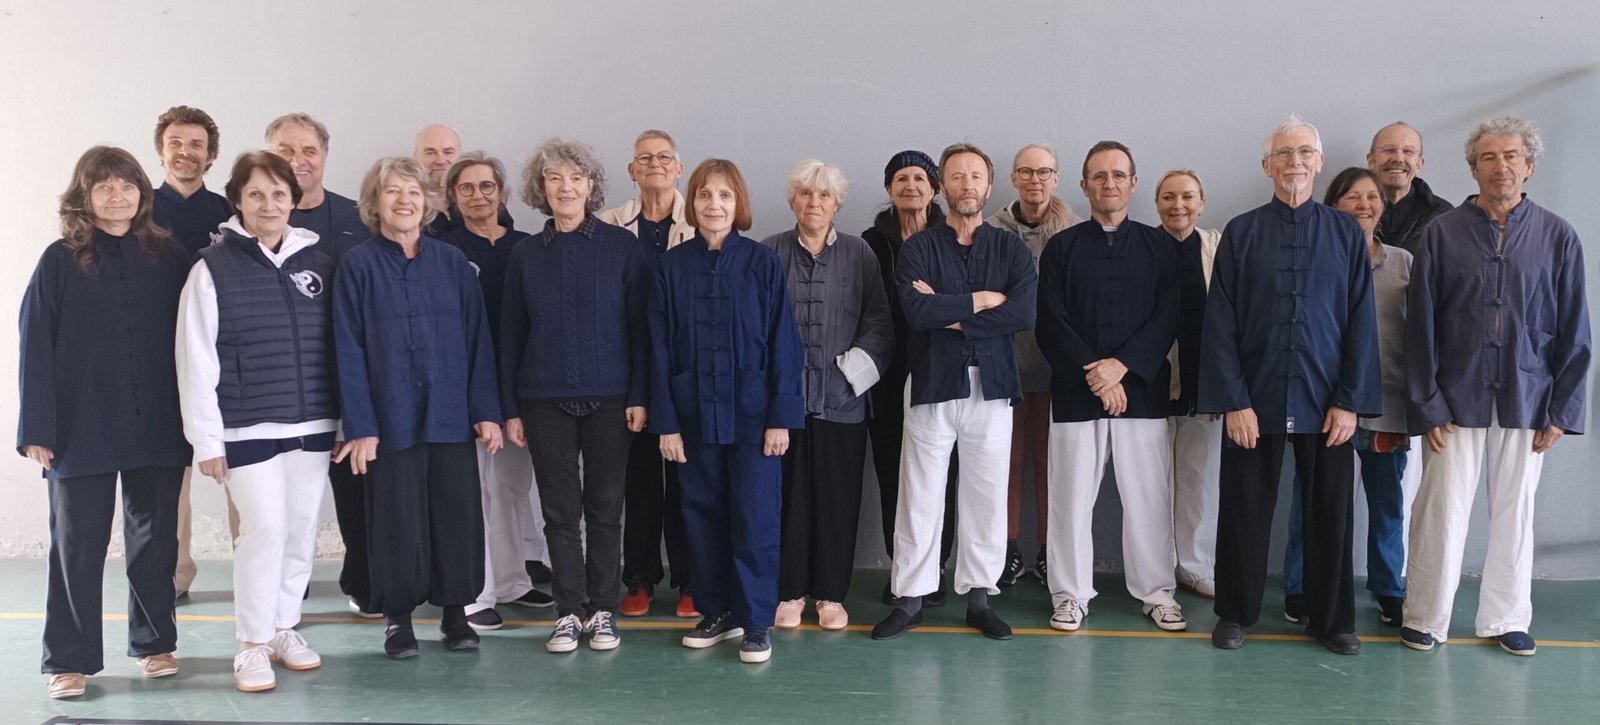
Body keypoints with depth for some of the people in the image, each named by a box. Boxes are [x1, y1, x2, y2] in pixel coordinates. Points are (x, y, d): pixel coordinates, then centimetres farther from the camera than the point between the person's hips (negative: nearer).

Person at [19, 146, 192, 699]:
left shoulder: (168, 257, 3)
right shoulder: (61, 261, -1)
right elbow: (36, 347, -3)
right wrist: (37, 428, -9)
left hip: (158, 427, 2)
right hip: (82, 430, -2)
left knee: (155, 540, 11)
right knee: (78, 545, 6)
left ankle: (154, 643, 25)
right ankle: (68, 660, 16)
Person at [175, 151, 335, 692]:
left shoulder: (319, 263, 7)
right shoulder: (214, 267, -4)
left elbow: (337, 348, 10)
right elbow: (195, 359, -6)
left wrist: (344, 420, 8)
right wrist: (206, 438, -9)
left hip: (312, 425, 4)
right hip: (248, 428, -4)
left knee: (302, 531, 9)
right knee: (264, 528, -7)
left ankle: (284, 627, 26)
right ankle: (253, 643, 9)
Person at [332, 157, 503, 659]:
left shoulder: (452, 262, 6)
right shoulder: (358, 265, 0)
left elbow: (477, 339, 5)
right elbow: (349, 350, -3)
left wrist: (486, 410, -1)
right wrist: (359, 426, -9)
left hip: (451, 415, 2)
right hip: (390, 418, -2)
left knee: (458, 513, 5)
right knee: (397, 519, 5)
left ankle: (455, 612, 20)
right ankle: (397, 617, 20)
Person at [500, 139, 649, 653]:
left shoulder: (621, 247, -1)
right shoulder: (525, 255, 6)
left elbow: (639, 326, -2)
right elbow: (510, 336, 8)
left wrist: (639, 397, -7)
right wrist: (510, 409, 4)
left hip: (608, 399, -1)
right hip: (544, 401, 2)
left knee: (604, 507, 5)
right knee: (560, 510, 6)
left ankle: (602, 610, 16)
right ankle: (568, 612, 16)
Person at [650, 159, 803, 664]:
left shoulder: (763, 264, -3)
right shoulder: (671, 266, 2)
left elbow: (783, 344, -2)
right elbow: (661, 348, 2)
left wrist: (781, 416, -7)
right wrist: (665, 421, -2)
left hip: (752, 413, -2)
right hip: (694, 413, 2)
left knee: (755, 519, 1)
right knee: (702, 515, 10)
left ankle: (756, 623, 13)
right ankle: (717, 612, 25)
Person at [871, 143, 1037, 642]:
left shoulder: (1010, 249, 7)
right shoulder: (918, 248, 3)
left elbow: (1023, 313, -9)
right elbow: (916, 310, -15)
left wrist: (949, 313, -12)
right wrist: (983, 300, -9)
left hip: (991, 386, 1)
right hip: (932, 384, -1)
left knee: (986, 494, 6)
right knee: (920, 494, 2)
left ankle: (979, 595, 18)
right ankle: (910, 597, 13)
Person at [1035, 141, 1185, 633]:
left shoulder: (1158, 247, 9)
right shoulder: (1061, 247, 6)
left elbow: (1167, 319, 0)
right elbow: (1051, 324, -2)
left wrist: (1121, 365, -13)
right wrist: (1093, 374, -11)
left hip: (1142, 389, 1)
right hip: (1075, 390, 0)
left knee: (1149, 496, 3)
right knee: (1072, 496, 3)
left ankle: (1158, 592, 17)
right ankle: (1071, 594, 14)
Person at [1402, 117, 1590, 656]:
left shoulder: (1558, 237, 2)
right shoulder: (1442, 233, -1)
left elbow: (1574, 331, 4)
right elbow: (1421, 326, -1)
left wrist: (1562, 410, -1)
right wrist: (1428, 404, -5)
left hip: (1526, 402, 1)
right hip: (1457, 399, -1)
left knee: (1514, 512, 11)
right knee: (1442, 510, 2)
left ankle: (1506, 618, 26)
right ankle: (1425, 619, 16)